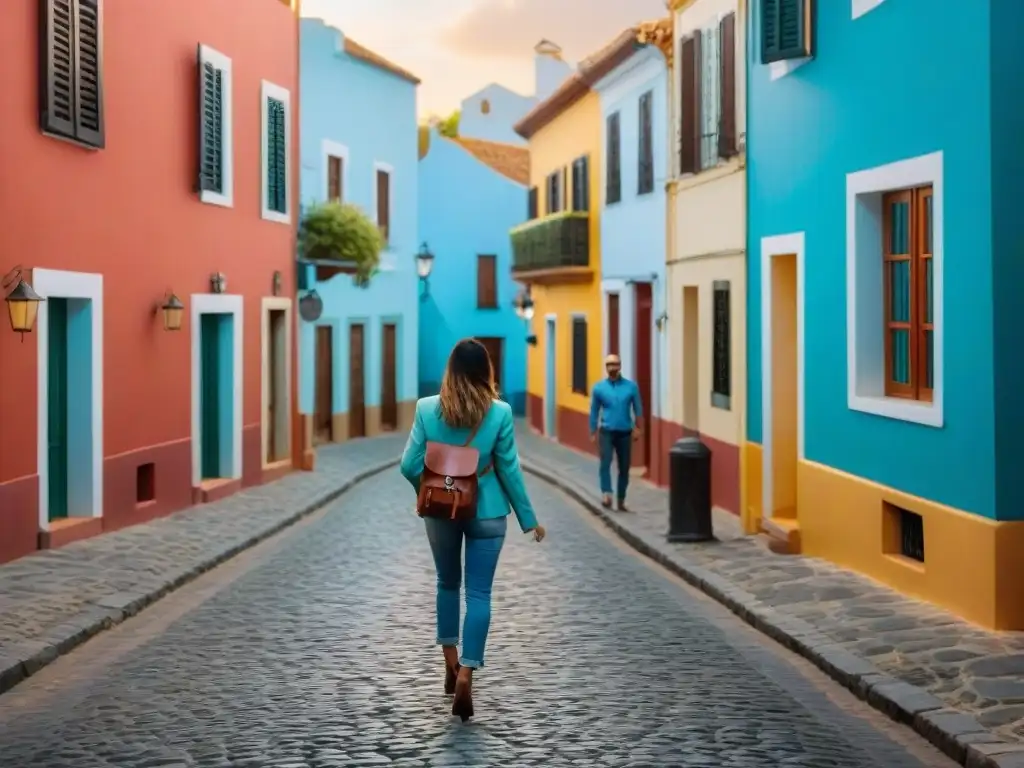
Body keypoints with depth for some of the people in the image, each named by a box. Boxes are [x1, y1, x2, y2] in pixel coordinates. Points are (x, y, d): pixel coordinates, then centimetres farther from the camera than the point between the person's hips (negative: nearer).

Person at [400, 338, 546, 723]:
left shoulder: (427, 408, -9)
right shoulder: (500, 413, -11)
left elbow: (410, 466, -7)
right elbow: (509, 470, -7)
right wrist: (529, 518, 4)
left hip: (441, 512, 2)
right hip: (486, 512, -2)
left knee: (448, 584, 22)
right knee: (479, 593, 3)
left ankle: (451, 665, 30)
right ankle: (465, 677, -6)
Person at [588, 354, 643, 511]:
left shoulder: (631, 386, 0)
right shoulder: (599, 388, 1)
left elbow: (637, 408, 4)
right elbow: (594, 412, 6)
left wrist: (637, 428, -5)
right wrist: (593, 433, 6)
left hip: (625, 433, 1)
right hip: (606, 432, -1)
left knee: (624, 468, 6)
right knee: (605, 463, -21)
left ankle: (621, 501, 17)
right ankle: (606, 495, -30)